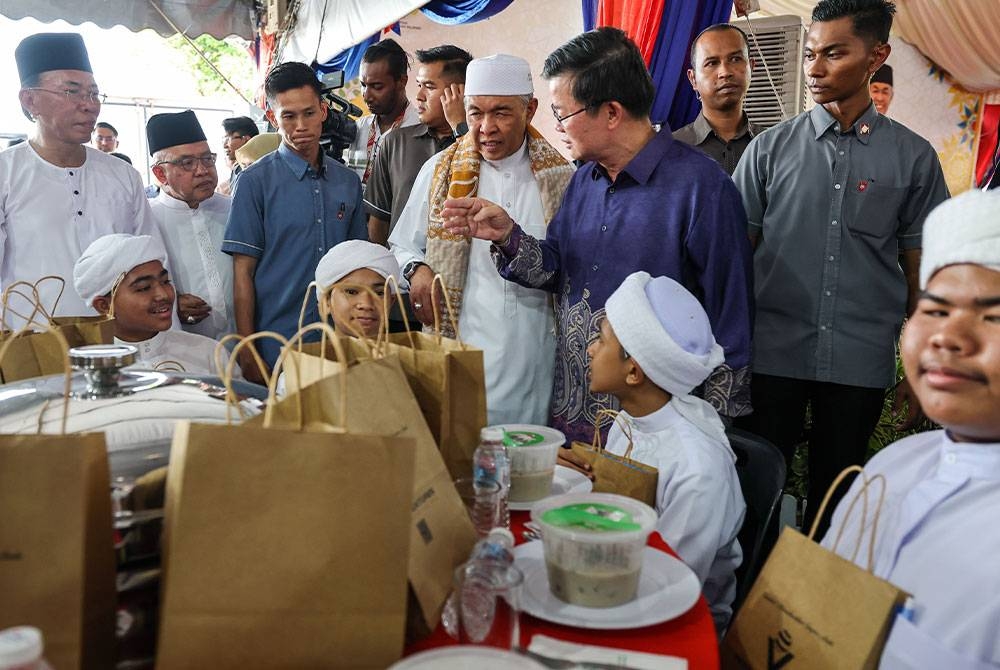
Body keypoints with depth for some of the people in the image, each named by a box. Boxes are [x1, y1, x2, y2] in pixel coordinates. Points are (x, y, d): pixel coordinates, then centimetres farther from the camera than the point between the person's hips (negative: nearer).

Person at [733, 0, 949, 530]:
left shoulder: (913, 157, 3)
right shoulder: (771, 147, 2)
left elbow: (920, 268, 7)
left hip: (861, 362, 1)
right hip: (775, 353, 0)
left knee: (833, 494, 14)